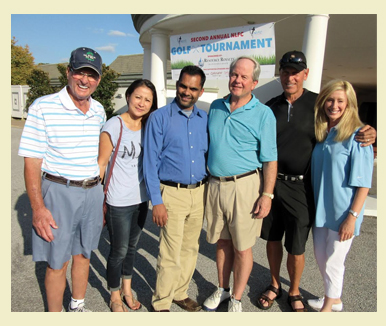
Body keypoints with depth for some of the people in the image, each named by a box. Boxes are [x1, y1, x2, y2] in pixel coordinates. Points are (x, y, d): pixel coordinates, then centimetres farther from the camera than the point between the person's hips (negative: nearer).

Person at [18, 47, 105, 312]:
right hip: (59, 192, -5)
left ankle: (78, 306, 40)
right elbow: (32, 161, -12)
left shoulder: (99, 111, 5)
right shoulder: (43, 108, -11)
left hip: (93, 192, 5)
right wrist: (38, 208, -16)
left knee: (83, 254, 19)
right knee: (57, 263, 7)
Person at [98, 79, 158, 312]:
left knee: (132, 247, 20)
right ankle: (115, 297, 33)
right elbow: (102, 163, -11)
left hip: (141, 198, 5)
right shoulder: (114, 126, -13)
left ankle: (127, 290, 41)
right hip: (118, 202, -5)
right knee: (119, 251, 9)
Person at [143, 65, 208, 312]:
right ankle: (161, 303, 21)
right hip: (173, 193, -4)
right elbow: (150, 162, -7)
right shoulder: (159, 118, -5)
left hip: (200, 193, 5)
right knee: (171, 253, 0)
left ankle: (180, 293, 35)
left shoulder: (205, 119, 8)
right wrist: (156, 201, -11)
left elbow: (209, 154, 13)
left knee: (191, 248, 15)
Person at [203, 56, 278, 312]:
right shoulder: (216, 107, 10)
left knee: (242, 248, 6)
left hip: (244, 187, -4)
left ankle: (236, 299, 27)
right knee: (221, 242, 17)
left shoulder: (263, 114, -5)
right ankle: (222, 289, 37)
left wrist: (267, 195, -12)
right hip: (215, 185, 5)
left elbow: (270, 160, -6)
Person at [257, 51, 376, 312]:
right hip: (271, 182, 3)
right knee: (272, 239, 16)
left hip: (300, 187, -3)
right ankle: (274, 285, 39)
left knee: (296, 248, 8)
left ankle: (294, 293, 34)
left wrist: (368, 134, -18)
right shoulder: (271, 106, 3)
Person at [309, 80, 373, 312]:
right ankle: (334, 299, 42)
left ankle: (329, 307, 30)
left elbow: (363, 184, -15)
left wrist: (352, 217, -18)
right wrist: (313, 205, 12)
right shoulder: (321, 134, 6)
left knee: (333, 261, 7)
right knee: (320, 256, 18)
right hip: (321, 209, 7)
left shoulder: (357, 135, -13)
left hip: (342, 212, -7)